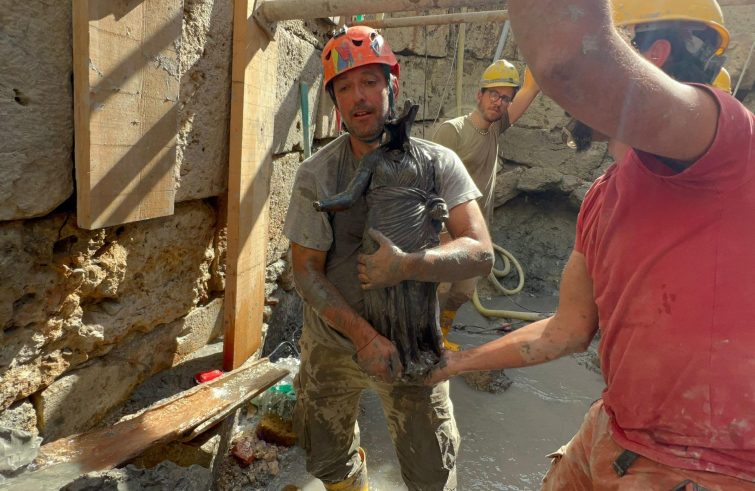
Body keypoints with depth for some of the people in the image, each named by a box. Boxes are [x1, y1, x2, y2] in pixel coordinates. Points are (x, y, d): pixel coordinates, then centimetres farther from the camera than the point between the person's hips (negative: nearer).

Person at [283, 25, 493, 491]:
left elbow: (481, 253, -18)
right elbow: (306, 271, -12)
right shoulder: (317, 174, -12)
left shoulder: (437, 163, -12)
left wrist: (406, 266, -34)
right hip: (333, 339, 1)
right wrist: (364, 336, -21)